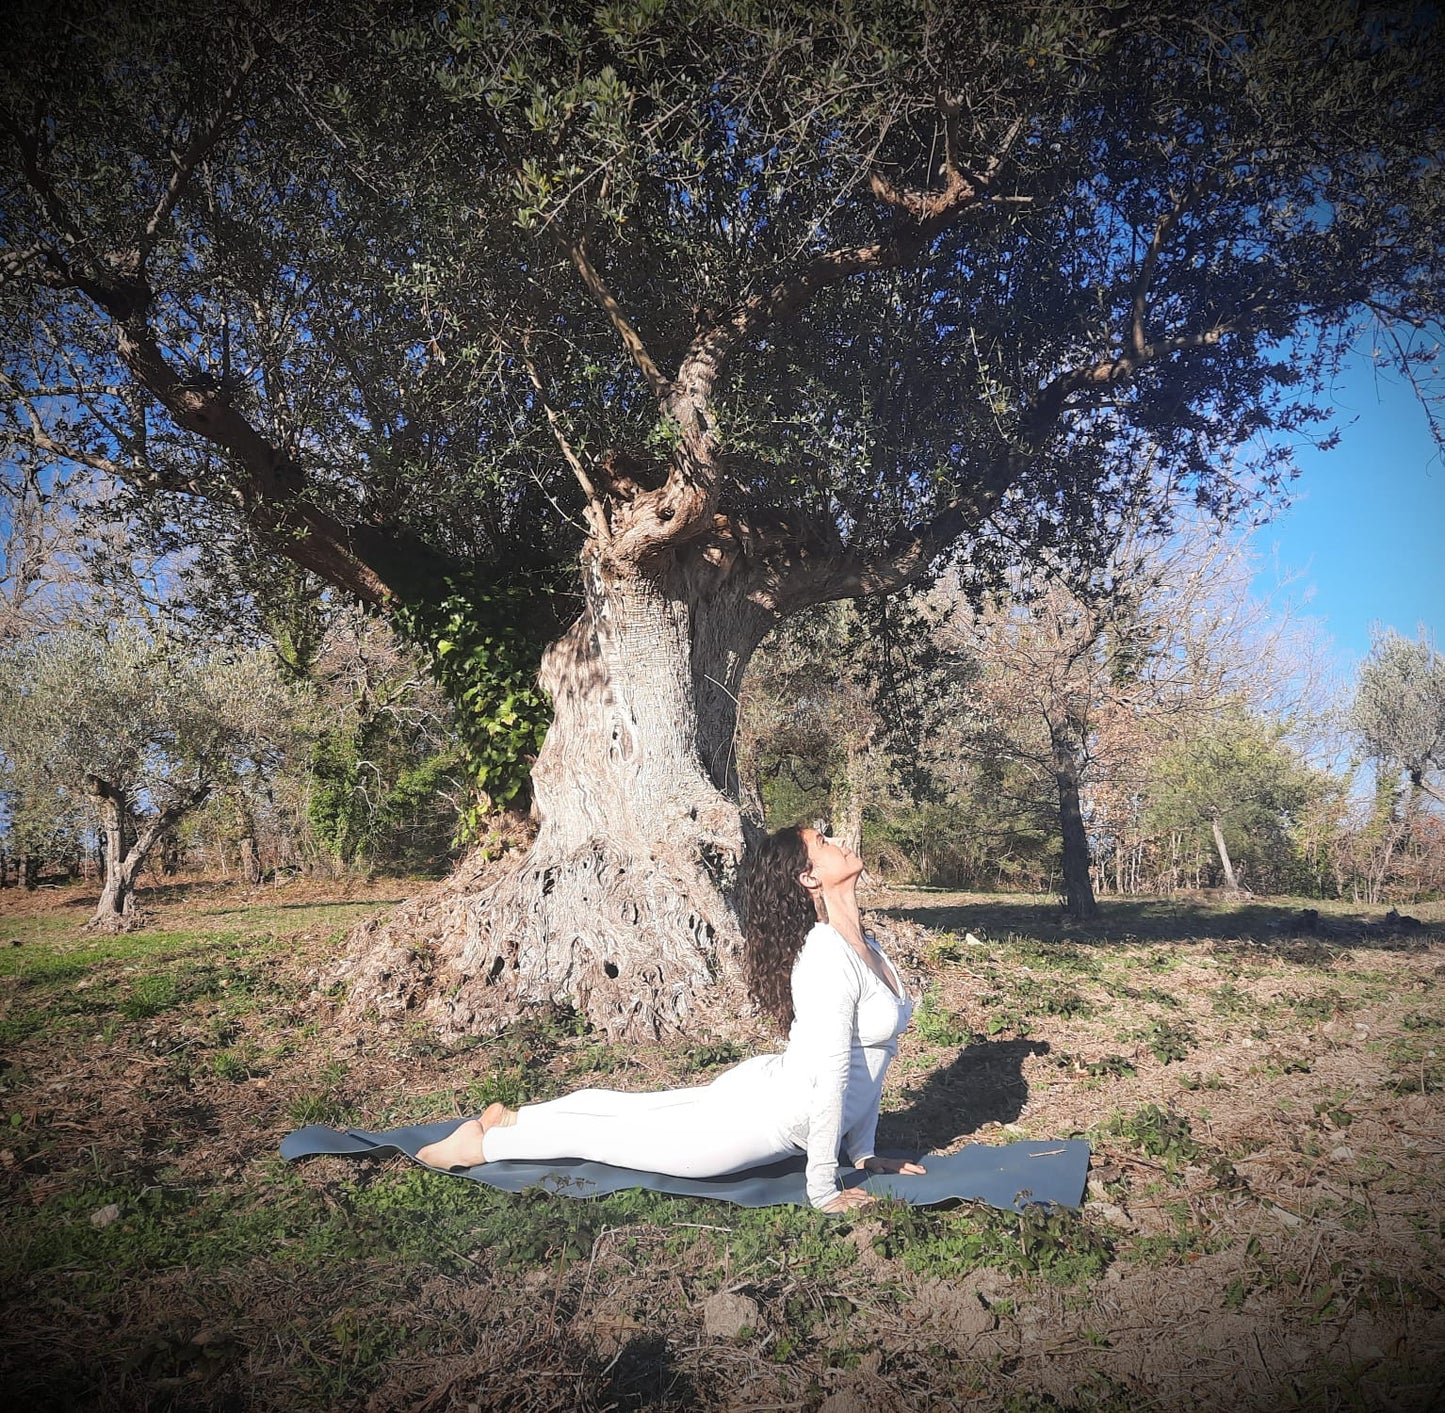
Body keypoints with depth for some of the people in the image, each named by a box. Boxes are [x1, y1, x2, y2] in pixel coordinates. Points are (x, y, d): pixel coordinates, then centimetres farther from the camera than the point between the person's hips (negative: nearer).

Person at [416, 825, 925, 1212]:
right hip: (764, 1118, -9)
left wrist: (863, 1152, 11)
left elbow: (867, 1057, 11)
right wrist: (823, 1190, -21)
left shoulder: (867, 946, 4)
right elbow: (833, 1074, -27)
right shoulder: (828, 957, -28)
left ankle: (511, 1118, 39)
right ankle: (480, 1144, 26)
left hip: (764, 1089, 9)